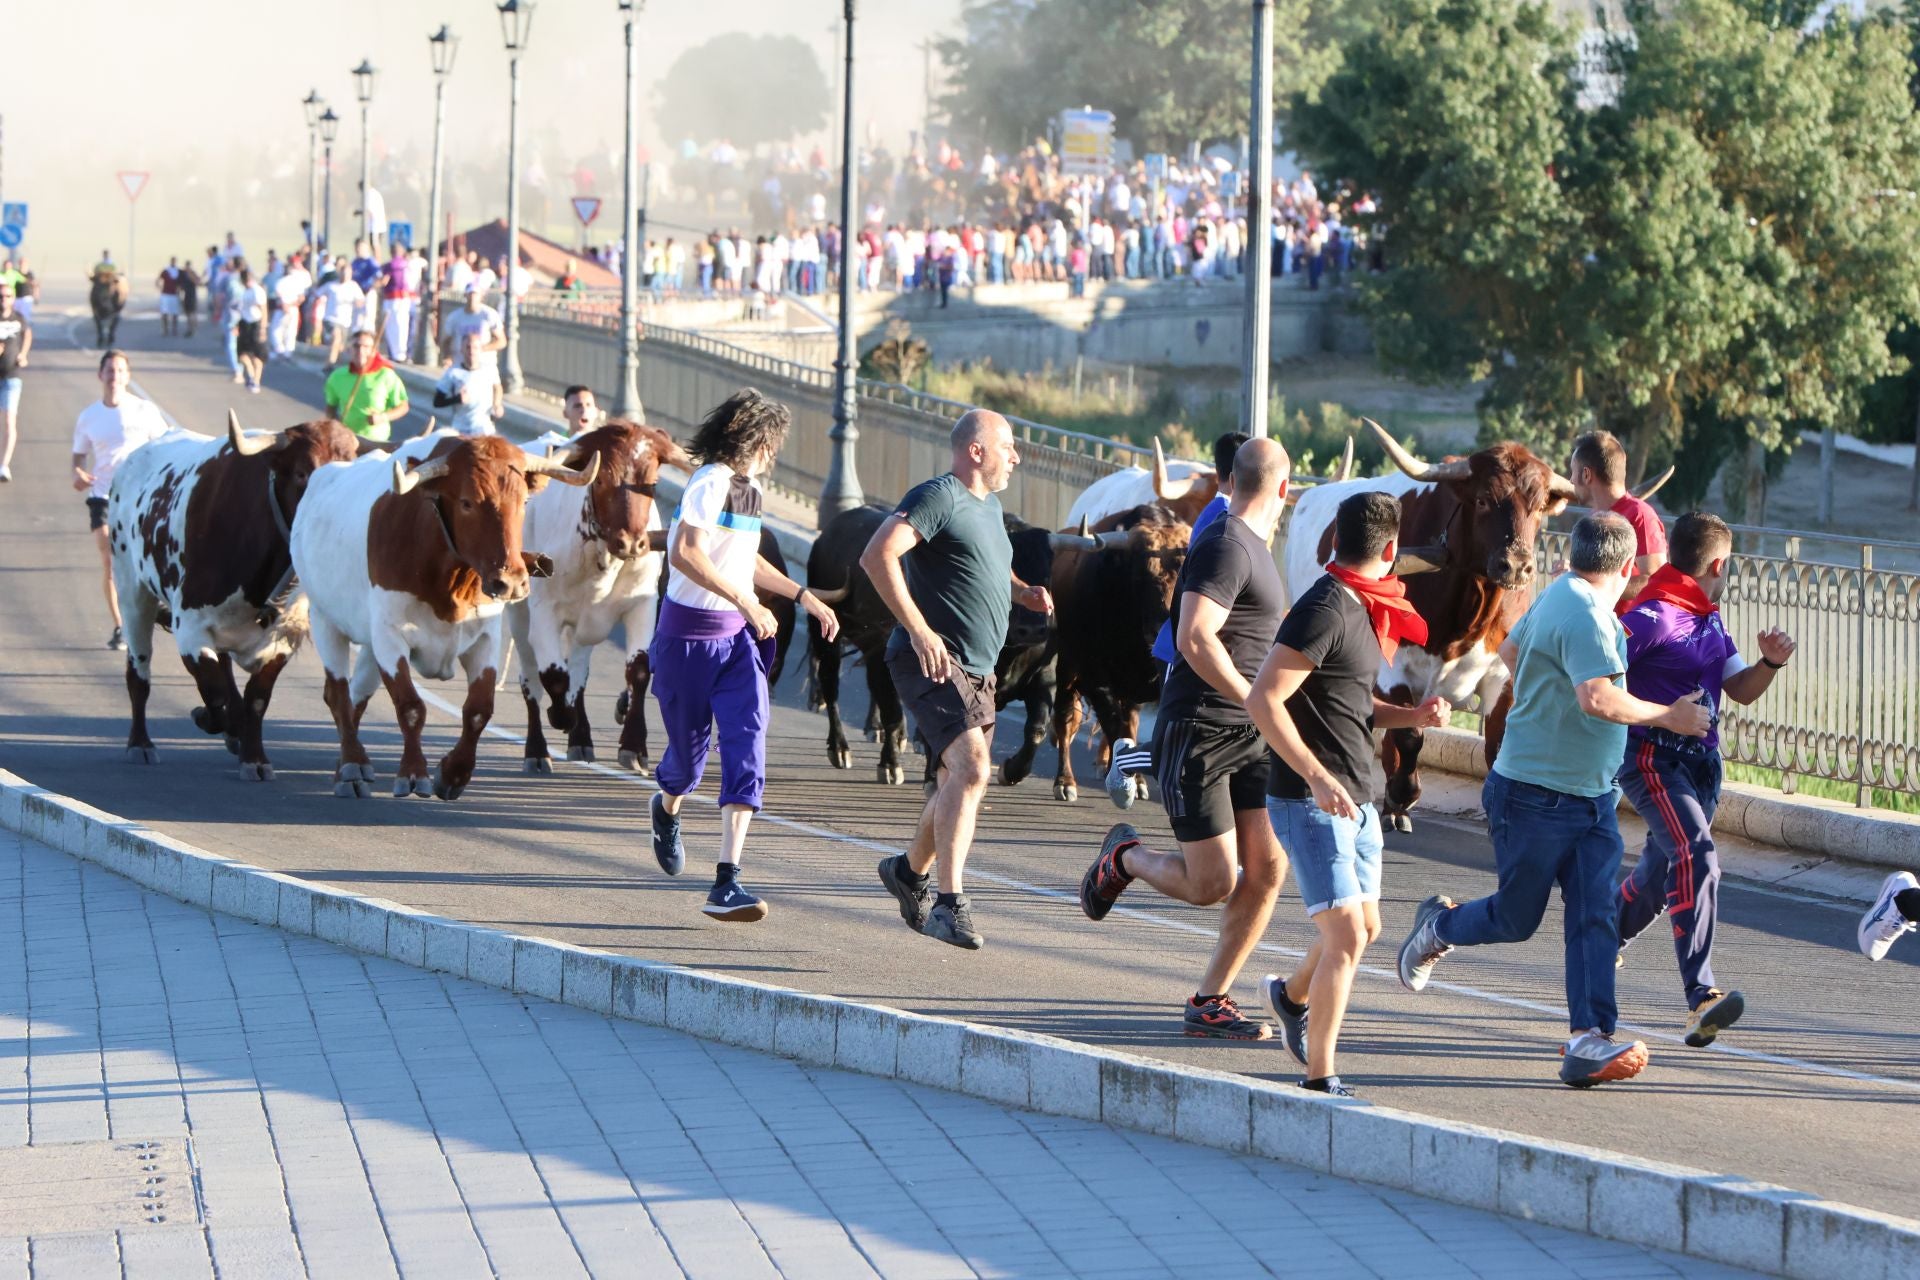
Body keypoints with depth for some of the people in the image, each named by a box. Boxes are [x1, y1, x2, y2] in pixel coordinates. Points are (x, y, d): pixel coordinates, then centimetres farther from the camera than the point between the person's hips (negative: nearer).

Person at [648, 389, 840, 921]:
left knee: (747, 743, -12)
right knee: (690, 746, 10)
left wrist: (805, 597, 24)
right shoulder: (712, 482, -15)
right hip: (690, 636, -7)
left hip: (738, 638, 7)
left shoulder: (749, 486, 12)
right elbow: (685, 555, -28)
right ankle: (667, 810, 49)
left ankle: (726, 881, -17)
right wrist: (748, 604, -29)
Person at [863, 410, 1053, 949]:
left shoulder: (990, 507, 19)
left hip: (976, 668, 10)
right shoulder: (937, 497, -11)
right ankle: (949, 904, -26)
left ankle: (909, 870, 39)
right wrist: (919, 629, -26)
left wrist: (1022, 592, 15)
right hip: (931, 662, -10)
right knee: (970, 767, -24)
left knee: (960, 781, 16)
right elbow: (877, 556, -22)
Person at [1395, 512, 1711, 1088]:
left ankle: (1588, 1040, -11)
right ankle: (1437, 927, 35)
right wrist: (1668, 716, -21)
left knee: (1595, 916, -5)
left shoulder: (1561, 595, 9)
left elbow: (1510, 651, 25)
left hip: (1592, 798, 9)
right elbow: (1599, 699, -33)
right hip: (1535, 796, -9)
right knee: (1515, 920, 6)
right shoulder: (1585, 615, -22)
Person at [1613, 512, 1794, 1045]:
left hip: (1701, 761, 9)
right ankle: (1700, 998, -33)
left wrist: (1770, 662, -3)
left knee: (1664, 867, 19)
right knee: (1697, 858, -24)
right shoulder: (1651, 616, -16)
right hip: (1651, 757, -9)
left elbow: (1741, 690, 16)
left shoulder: (1709, 620, 14)